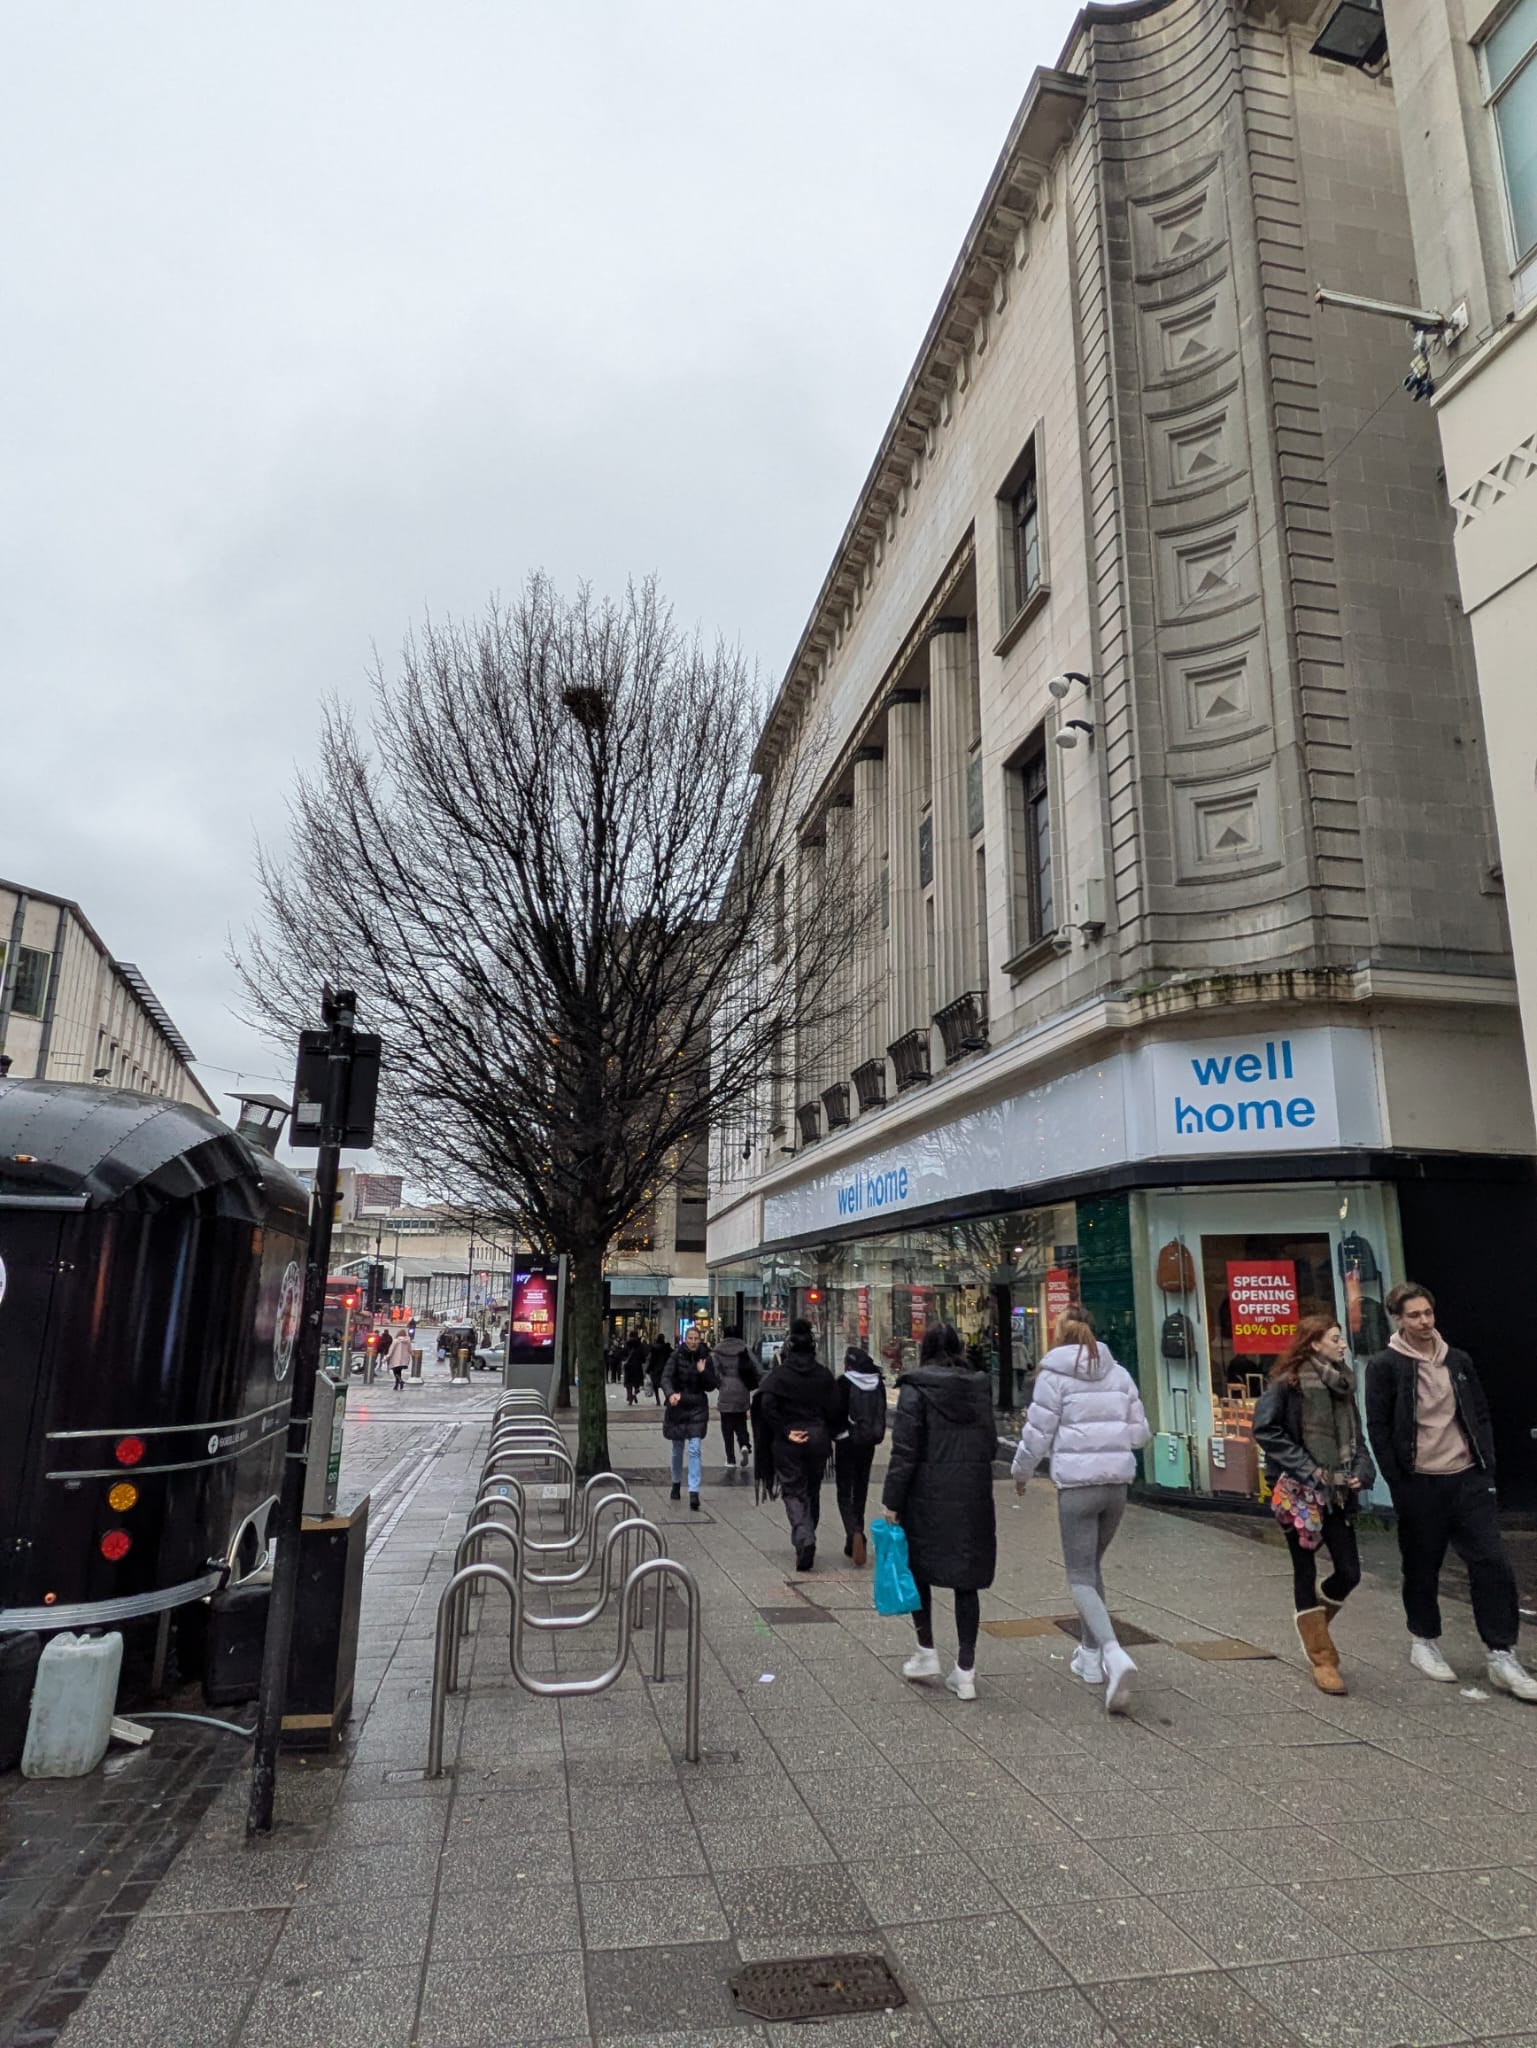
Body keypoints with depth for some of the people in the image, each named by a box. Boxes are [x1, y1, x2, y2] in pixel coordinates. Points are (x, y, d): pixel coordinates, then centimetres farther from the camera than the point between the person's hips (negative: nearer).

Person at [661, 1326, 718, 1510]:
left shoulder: (705, 1358, -1)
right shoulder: (677, 1356, -6)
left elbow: (712, 1386, 1)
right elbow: (666, 1377, -18)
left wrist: (703, 1372, -18)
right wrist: (671, 1394, -37)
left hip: (697, 1409, 0)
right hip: (677, 1407, 0)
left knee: (695, 1450, -10)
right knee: (677, 1450, 13)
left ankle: (694, 1493, -12)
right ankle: (676, 1483, 36)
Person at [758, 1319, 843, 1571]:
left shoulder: (780, 1373, -7)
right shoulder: (823, 1374, 0)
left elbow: (767, 1404, -19)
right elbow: (836, 1408, -2)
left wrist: (784, 1431, -13)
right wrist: (828, 1433, 12)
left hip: (787, 1443, -3)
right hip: (817, 1438, 3)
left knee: (793, 1492, 2)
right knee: (812, 1491, 19)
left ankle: (804, 1538, -18)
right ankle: (807, 1538, 28)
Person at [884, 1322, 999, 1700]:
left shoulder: (916, 1389, -9)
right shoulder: (980, 1388, 6)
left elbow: (904, 1451, -12)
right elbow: (991, 1445, 10)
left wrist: (892, 1500, -8)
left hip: (927, 1495, -4)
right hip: (974, 1497, 4)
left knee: (917, 1568, 17)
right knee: (967, 1579, 9)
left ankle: (927, 1651, 20)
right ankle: (965, 1671, 11)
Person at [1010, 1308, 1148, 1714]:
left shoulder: (1054, 1375, -6)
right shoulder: (1118, 1374, 7)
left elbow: (1037, 1434, -5)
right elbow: (1139, 1433, 9)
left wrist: (1020, 1472, 12)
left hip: (1076, 1485, -5)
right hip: (1117, 1482, 5)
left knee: (1080, 1577, 0)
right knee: (1093, 1565, 22)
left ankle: (1113, 1654, -21)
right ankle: (1091, 1654, 29)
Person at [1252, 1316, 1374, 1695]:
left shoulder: (1343, 1383, 10)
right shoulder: (1288, 1382, -11)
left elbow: (1356, 1436, 17)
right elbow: (1265, 1429, -15)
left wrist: (1362, 1471, -1)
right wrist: (1306, 1469, -16)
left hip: (1337, 1492, 6)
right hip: (1299, 1493, -6)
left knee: (1349, 1572, 4)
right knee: (1306, 1572, 4)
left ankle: (1312, 1627, 31)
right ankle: (1322, 1660, 15)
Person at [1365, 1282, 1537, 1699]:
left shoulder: (1459, 1361, 8)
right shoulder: (1385, 1366, -7)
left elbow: (1481, 1416, 13)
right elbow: (1379, 1428, -7)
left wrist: (1487, 1469, 4)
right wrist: (1398, 1484, -9)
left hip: (1469, 1480, 4)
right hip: (1420, 1484, -4)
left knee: (1493, 1563, -2)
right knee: (1422, 1569, 8)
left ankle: (1502, 1656, 6)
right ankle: (1424, 1642, 25)